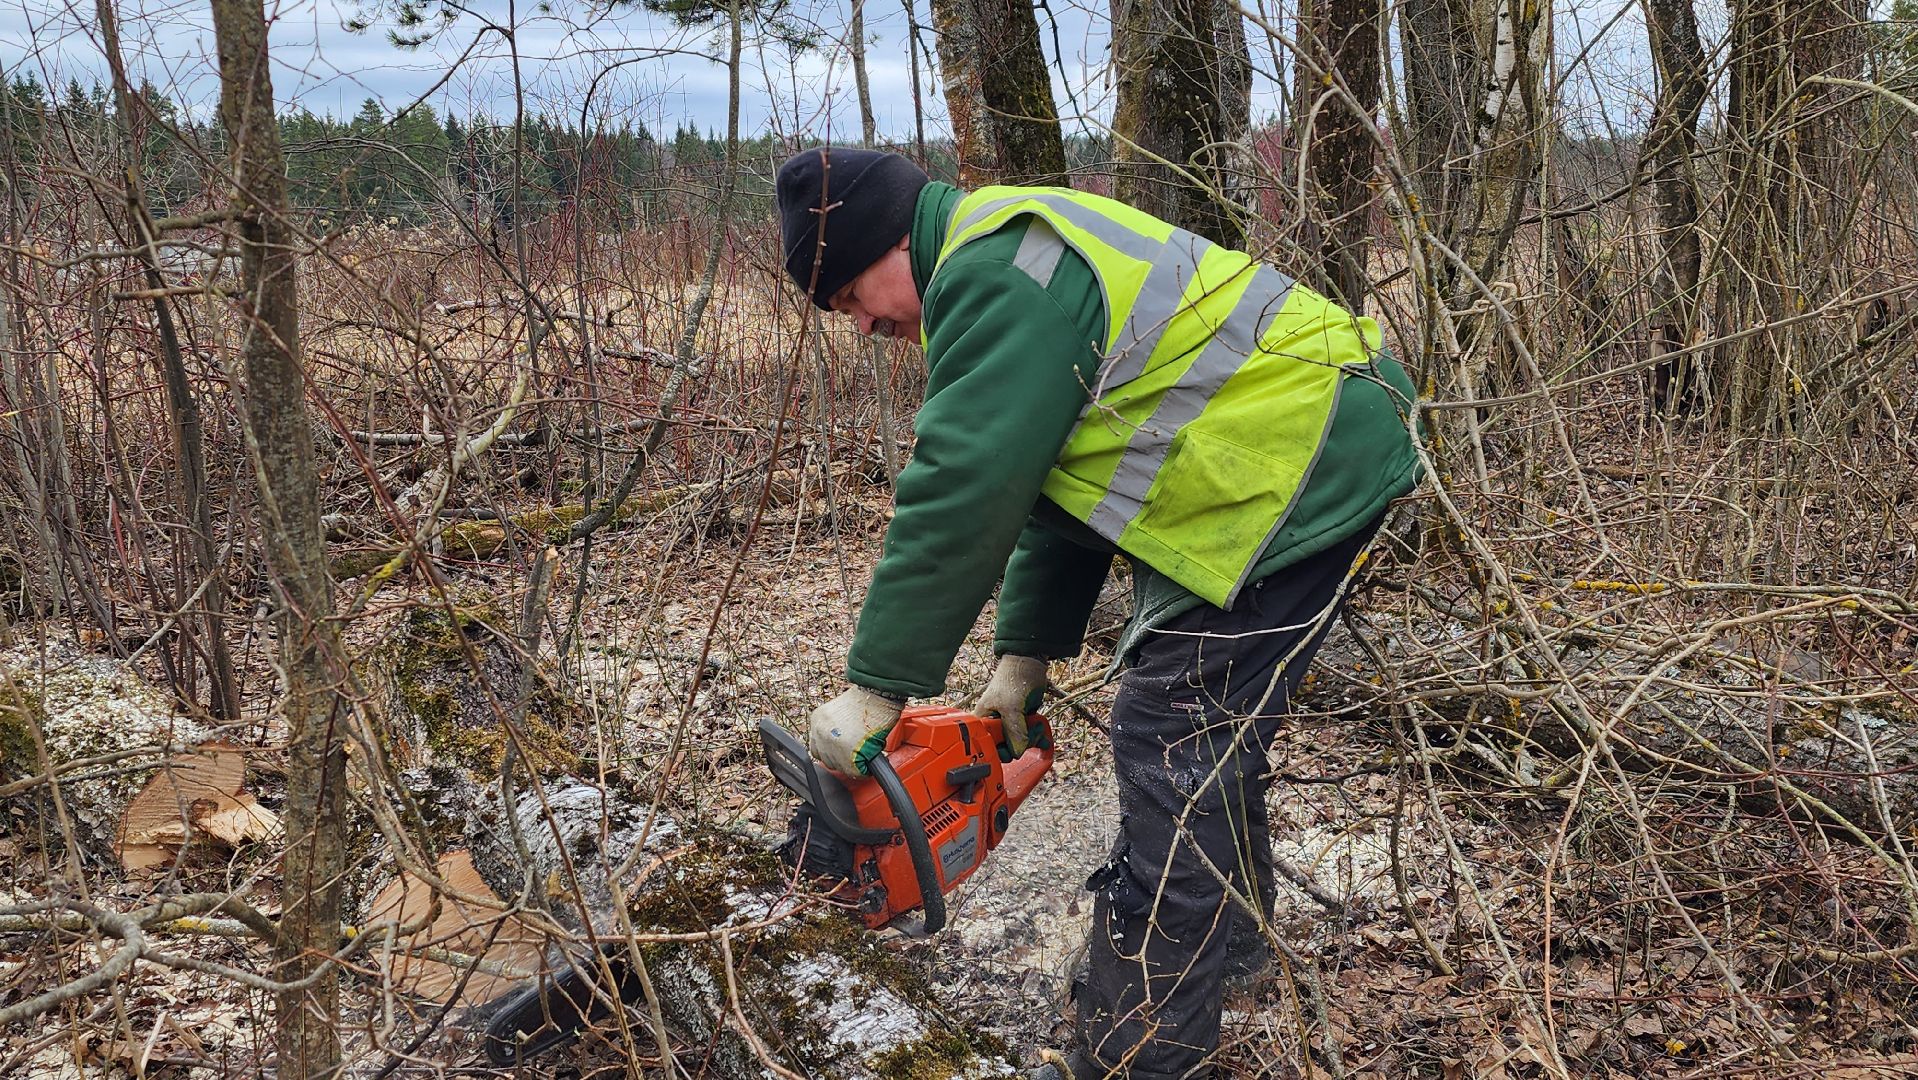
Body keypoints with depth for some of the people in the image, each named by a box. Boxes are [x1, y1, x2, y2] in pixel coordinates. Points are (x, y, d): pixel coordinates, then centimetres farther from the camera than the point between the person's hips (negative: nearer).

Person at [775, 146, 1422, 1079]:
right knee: (1206, 728, 21)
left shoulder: (994, 270, -16)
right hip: (1280, 456, 11)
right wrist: (1024, 659, 16)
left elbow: (961, 496, -22)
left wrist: (874, 691, -16)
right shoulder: (1012, 263, 18)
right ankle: (1226, 937, 39)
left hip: (1299, 470, -11)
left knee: (1177, 754, -9)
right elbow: (1050, 475, 18)